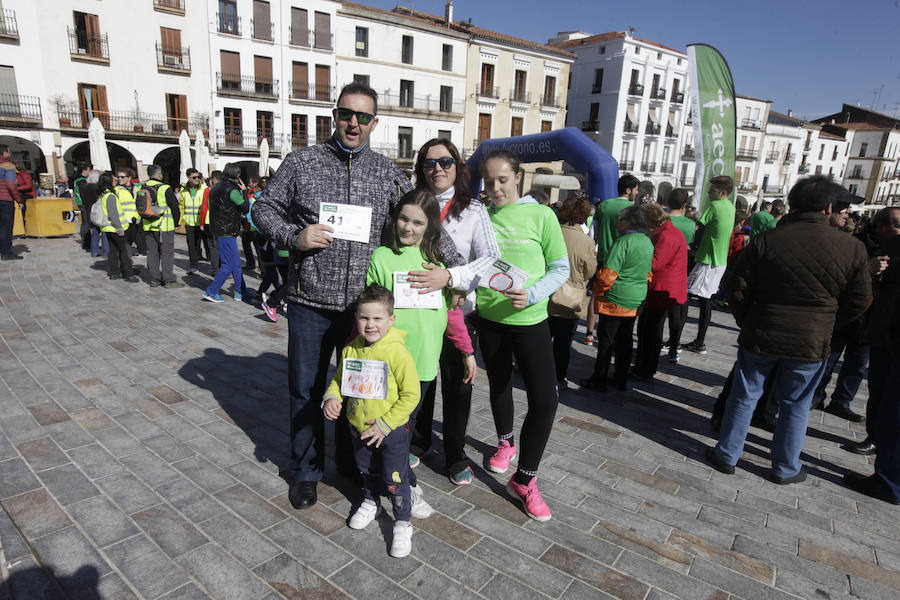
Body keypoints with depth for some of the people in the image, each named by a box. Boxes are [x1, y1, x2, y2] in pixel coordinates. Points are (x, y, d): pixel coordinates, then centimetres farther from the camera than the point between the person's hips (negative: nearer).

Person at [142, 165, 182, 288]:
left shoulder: (143, 188, 7)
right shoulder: (165, 189, -13)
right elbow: (175, 206, -10)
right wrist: (176, 222, 4)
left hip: (148, 227, 6)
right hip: (165, 227, -6)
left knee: (152, 252, 11)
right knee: (167, 253, 0)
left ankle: (154, 279, 15)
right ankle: (169, 280, 1)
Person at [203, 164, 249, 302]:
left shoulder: (217, 187, 14)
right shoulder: (232, 190, -16)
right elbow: (246, 208, -7)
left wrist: (238, 215, 21)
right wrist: (244, 191, 4)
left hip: (219, 229, 10)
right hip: (226, 232, -10)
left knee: (236, 262, 14)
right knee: (229, 265, -4)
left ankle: (241, 292, 19)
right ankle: (211, 292, 0)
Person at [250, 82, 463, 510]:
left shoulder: (386, 171, 5)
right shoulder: (302, 162, 1)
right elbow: (264, 207, 7)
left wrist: (455, 265, 0)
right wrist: (294, 237, -13)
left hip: (363, 302, 1)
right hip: (311, 301, -1)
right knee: (306, 390, 12)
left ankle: (350, 460, 39)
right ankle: (305, 470, 33)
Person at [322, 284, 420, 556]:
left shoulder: (398, 352, -23)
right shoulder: (351, 350, -6)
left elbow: (411, 395, -19)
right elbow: (339, 379, 10)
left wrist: (385, 424, -20)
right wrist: (331, 397, -11)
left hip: (392, 430, -5)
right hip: (359, 427, 5)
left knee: (395, 478, 5)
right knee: (366, 469, 26)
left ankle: (402, 523, 27)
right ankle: (371, 502, 52)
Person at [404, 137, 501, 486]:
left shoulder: (473, 209, -3)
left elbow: (492, 258, -16)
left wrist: (450, 276, -29)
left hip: (459, 312, -2)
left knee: (457, 386, 10)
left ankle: (455, 455, 30)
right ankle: (419, 442, 40)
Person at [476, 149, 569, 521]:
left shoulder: (541, 216, -6)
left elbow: (561, 269, -5)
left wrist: (531, 295, -20)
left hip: (530, 319, -2)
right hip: (489, 317, 3)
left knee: (545, 398, -7)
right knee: (499, 383, 20)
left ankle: (524, 480, 11)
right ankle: (505, 442, 48)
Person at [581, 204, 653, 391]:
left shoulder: (624, 242, -18)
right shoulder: (648, 243, 8)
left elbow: (608, 273, -21)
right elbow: (648, 272, 16)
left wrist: (597, 291, -7)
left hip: (615, 300, -8)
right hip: (637, 301, 8)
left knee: (606, 340, 1)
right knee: (625, 340, 16)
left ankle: (599, 380, 9)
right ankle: (621, 379, 24)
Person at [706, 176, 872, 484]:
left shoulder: (765, 240, -9)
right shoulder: (851, 248, -5)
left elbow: (736, 288, -7)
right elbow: (860, 300, 1)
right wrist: (825, 325, 15)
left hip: (760, 337, 0)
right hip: (812, 343, 1)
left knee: (744, 396, 12)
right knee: (795, 406, 15)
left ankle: (727, 455, 22)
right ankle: (785, 468, 28)